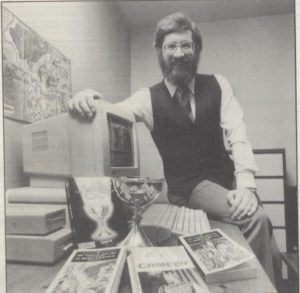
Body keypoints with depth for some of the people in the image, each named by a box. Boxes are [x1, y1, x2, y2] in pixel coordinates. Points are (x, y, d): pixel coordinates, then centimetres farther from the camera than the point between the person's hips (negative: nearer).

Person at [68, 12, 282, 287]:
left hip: (226, 177, 3)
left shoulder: (217, 85, 1)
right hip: (188, 186, -2)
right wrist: (85, 103, -39)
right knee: (256, 218, -24)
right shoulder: (148, 98, -2)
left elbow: (237, 134, -9)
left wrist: (245, 184, -24)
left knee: (270, 250, -6)